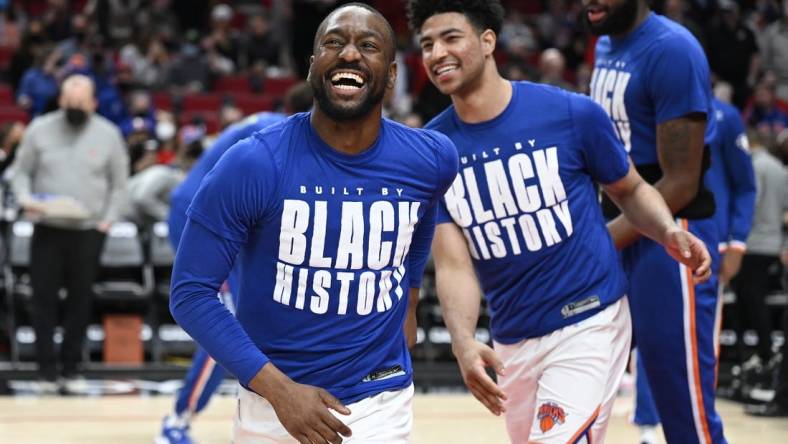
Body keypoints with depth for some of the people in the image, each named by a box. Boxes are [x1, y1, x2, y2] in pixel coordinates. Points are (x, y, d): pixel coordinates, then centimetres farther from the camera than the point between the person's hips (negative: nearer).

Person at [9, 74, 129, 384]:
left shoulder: (108, 134, 2)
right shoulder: (40, 129, 2)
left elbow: (119, 183, 7)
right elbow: (21, 171, 7)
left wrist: (109, 219, -2)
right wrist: (25, 199, -12)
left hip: (89, 231, 0)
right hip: (47, 229, 0)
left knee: (81, 298, 5)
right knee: (44, 297, -1)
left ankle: (71, 360, 15)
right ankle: (46, 361, 6)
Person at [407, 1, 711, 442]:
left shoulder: (572, 114, -10)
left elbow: (631, 190, 6)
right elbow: (453, 265, -8)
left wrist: (669, 232, -16)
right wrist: (463, 342, -27)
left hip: (588, 325, -4)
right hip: (512, 343, 4)